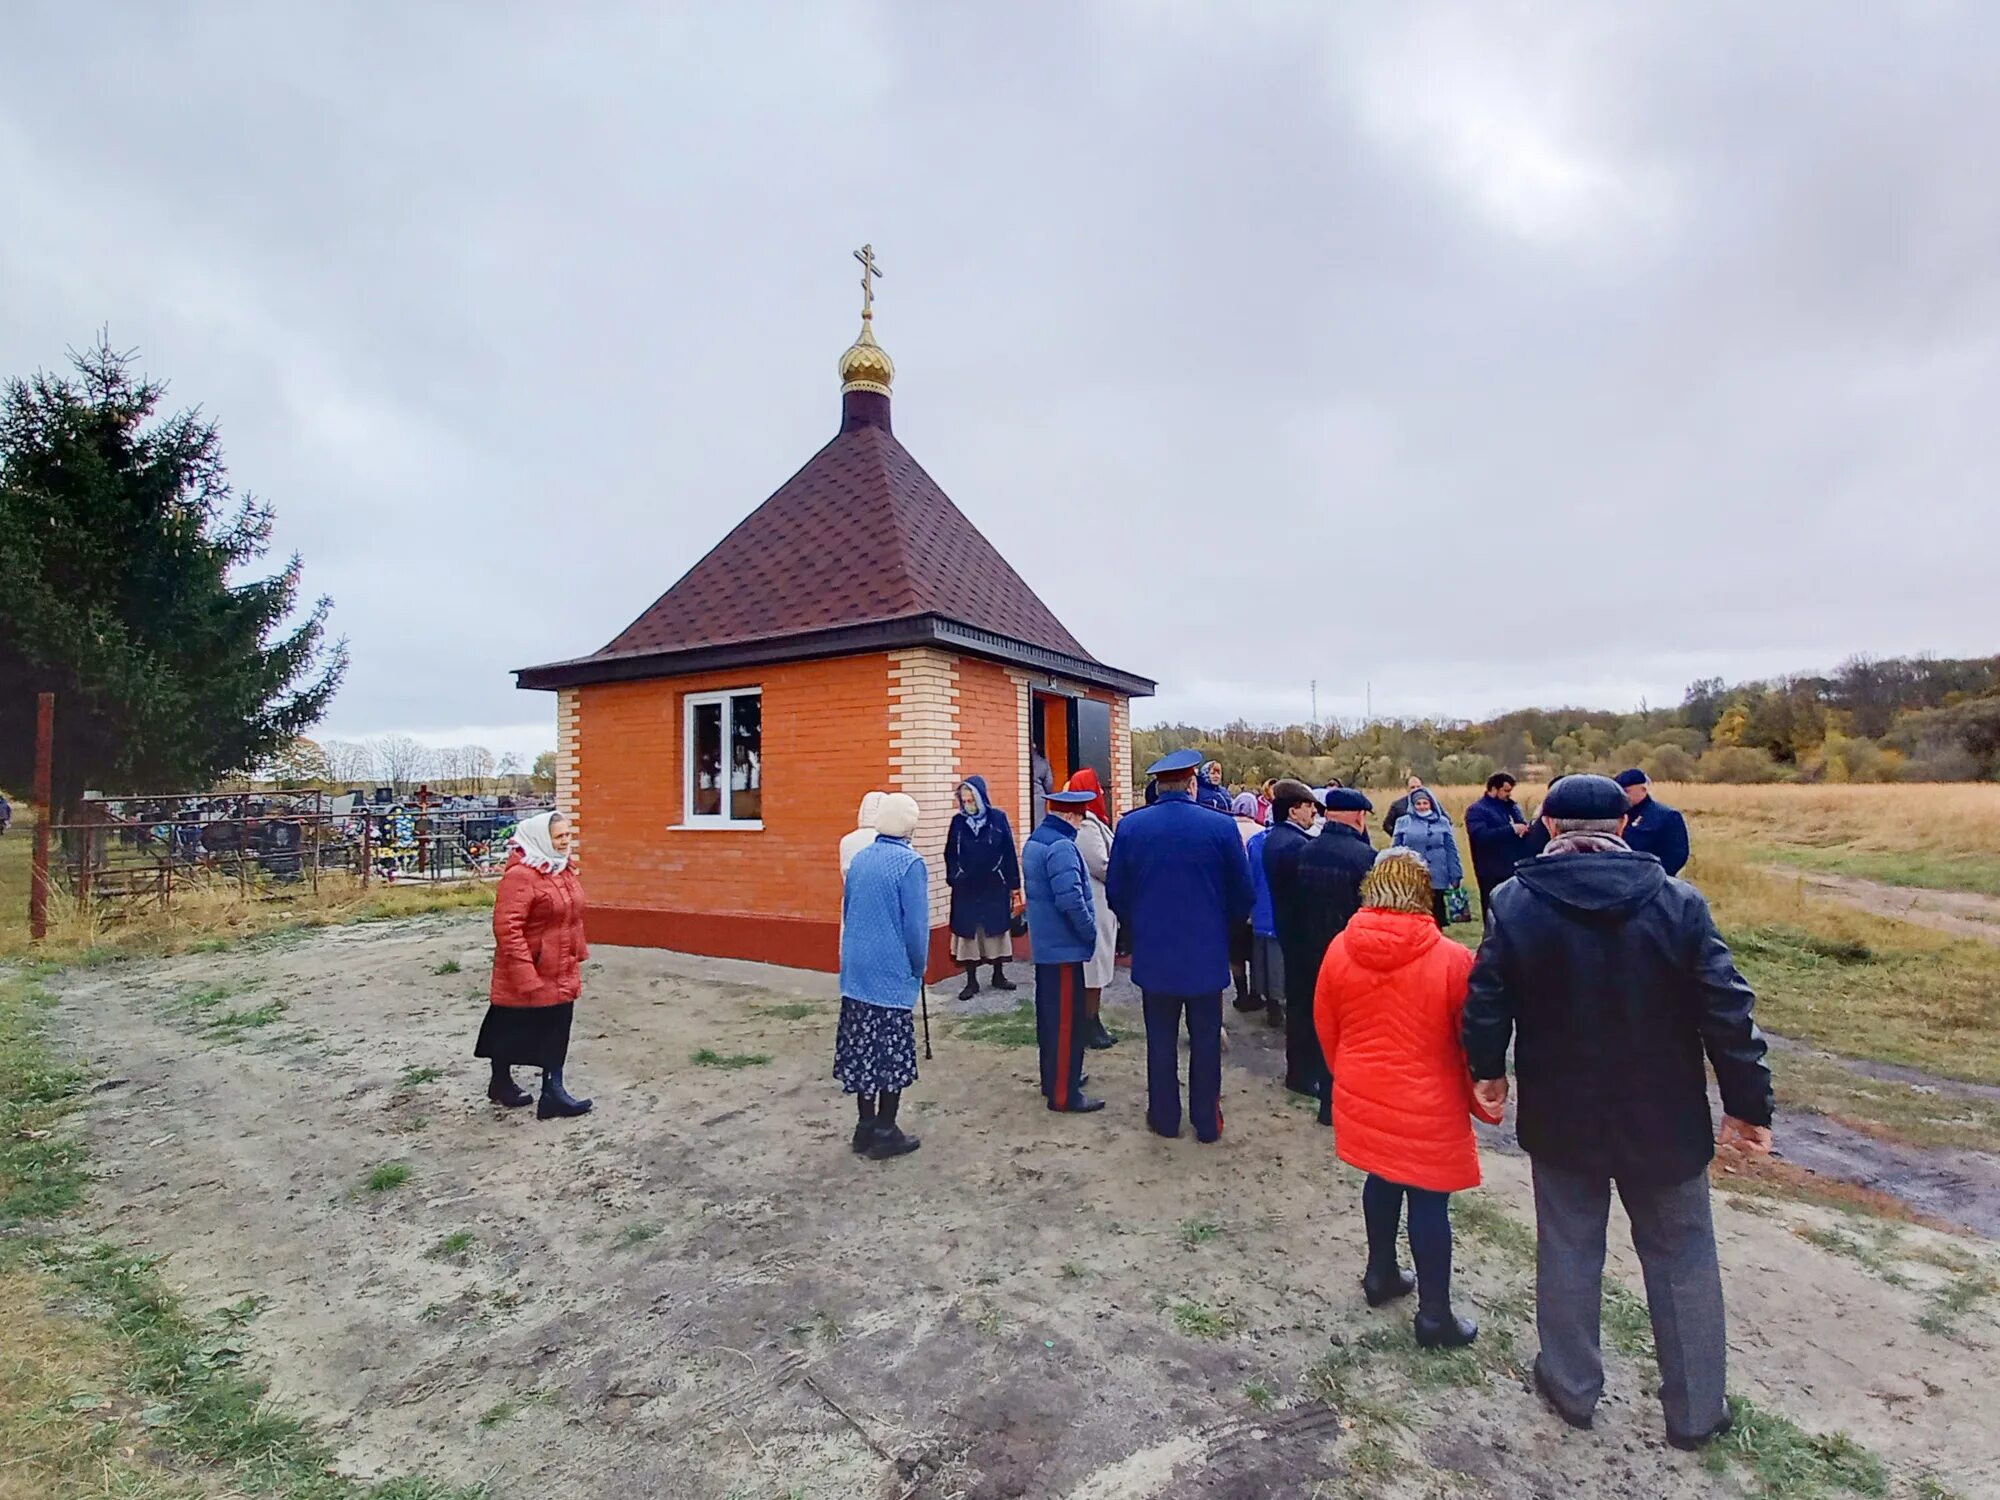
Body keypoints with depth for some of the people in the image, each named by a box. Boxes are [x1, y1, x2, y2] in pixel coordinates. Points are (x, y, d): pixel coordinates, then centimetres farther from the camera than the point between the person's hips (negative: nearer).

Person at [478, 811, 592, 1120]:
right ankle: (501, 1084, 31)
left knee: (556, 1030, 10)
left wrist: (577, 955, 18)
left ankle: (553, 1090, 18)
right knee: (511, 1031, 11)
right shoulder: (519, 876, -22)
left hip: (561, 973, 8)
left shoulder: (562, 869, 7)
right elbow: (507, 928, -25)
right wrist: (525, 976, -26)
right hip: (528, 974, -8)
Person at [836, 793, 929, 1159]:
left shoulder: (859, 860, 5)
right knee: (892, 1053, 4)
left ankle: (865, 1127, 23)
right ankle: (885, 1134, 12)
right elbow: (916, 926, -15)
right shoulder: (910, 863, -15)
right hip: (893, 976, -6)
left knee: (862, 1049, 13)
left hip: (856, 972, 6)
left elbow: (847, 912, 12)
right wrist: (918, 970, -1)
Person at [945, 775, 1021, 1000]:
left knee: (996, 929, 11)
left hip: (995, 886, -1)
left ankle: (999, 975, 27)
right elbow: (950, 854, 4)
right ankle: (971, 981, 16)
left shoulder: (998, 818, -6)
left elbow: (1009, 852, -2)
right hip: (966, 888, 1)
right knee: (968, 932, 5)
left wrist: (1013, 883, -1)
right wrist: (953, 878, -3)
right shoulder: (958, 821, -2)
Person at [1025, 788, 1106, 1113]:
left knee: (1049, 1014, 18)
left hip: (1044, 942, 10)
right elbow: (1070, 899, -29)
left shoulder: (1034, 841, 10)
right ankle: (1064, 1095, 7)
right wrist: (1090, 932, -16)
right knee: (1067, 1020, -1)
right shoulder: (1062, 847, -22)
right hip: (1064, 946, -10)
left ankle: (1052, 1078, 31)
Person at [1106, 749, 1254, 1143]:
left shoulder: (1130, 826, -8)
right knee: (1205, 1040, 13)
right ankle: (1207, 1121, 24)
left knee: (1161, 1039, 13)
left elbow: (1115, 891, 0)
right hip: (1207, 951, -1)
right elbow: (1241, 893, -3)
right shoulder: (1221, 827, -11)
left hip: (1153, 950, 1)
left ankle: (1164, 1117, 25)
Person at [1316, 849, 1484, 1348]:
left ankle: (1381, 1273, 41)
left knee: (1382, 1180, 23)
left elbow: (1325, 1026, 2)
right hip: (1427, 1106, -4)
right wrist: (1478, 1100, 8)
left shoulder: (1339, 949, -9)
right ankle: (1435, 1315, 25)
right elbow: (1472, 1042, -10)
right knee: (1429, 1202, 10)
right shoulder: (1452, 959, -20)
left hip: (1361, 1096, 4)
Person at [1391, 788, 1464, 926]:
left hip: (1436, 878, 0)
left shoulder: (1442, 822, 5)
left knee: (1436, 915, 9)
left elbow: (1451, 851, 5)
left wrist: (1456, 876, 1)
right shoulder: (1404, 822, 4)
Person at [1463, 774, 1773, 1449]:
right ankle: (1695, 1410, 34)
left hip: (1560, 1116, 0)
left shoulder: (1516, 902, -14)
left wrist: (1488, 1071, 7)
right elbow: (1728, 1011, -10)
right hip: (1665, 1121, 1)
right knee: (1682, 1260, 20)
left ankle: (1571, 1387, 34)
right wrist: (1748, 1104, 1)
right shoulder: (1678, 901, -12)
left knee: (1568, 1249, 17)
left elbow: (1486, 1002, -9)